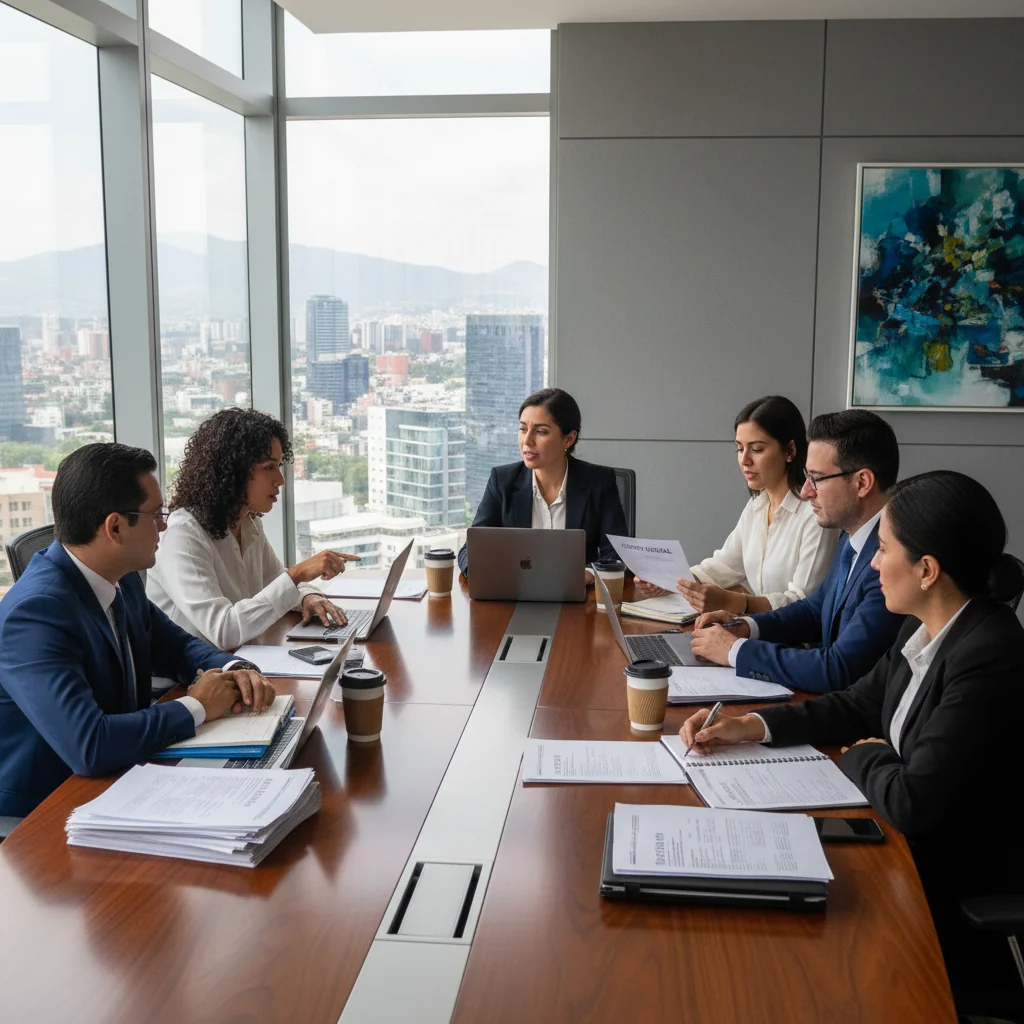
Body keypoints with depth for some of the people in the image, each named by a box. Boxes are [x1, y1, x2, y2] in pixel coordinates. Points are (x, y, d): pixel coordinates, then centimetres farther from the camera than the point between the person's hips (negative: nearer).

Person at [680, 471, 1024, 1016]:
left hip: (958, 905, -7)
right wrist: (751, 725, 0)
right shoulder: (926, 628, -1)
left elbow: (913, 803, -28)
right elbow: (858, 704, 11)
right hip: (915, 850, 7)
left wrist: (864, 756, -7)